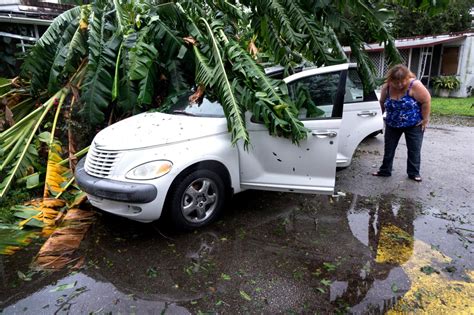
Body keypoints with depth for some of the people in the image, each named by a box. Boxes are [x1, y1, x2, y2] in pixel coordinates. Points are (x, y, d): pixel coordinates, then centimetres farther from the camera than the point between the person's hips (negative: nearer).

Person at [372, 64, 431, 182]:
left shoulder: (415, 85, -24)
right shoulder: (386, 87, -12)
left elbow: (426, 101, -19)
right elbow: (382, 103, 3)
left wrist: (425, 119, -16)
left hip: (414, 125, -3)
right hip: (392, 125, 3)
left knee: (414, 150, 5)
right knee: (389, 148, 10)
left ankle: (414, 173, 19)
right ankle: (385, 170, 22)